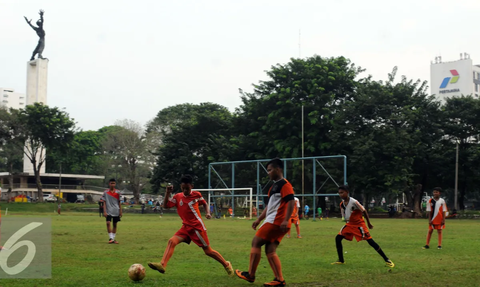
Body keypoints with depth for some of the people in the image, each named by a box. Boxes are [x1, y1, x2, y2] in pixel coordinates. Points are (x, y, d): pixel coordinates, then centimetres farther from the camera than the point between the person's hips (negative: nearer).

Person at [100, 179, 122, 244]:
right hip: (108, 211, -2)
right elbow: (104, 202, 1)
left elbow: (119, 202, 9)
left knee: (115, 224, 7)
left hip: (116, 211, 2)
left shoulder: (118, 192, 4)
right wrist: (104, 211, -7)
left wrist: (120, 211, 7)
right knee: (108, 223, -18)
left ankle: (113, 238, 16)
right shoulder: (106, 192, 0)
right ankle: (111, 238, -13)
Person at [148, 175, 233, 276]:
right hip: (186, 227, 4)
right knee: (172, 241, -18)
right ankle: (162, 265, -28)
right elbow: (165, 206, -2)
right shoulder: (178, 197, 1)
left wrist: (208, 213, -7)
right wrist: (167, 193, -12)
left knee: (208, 251, 2)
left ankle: (226, 265, 22)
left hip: (198, 227, -4)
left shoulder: (196, 195, -6)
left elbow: (204, 203, 11)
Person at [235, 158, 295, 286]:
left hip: (276, 222, -10)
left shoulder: (284, 184, -11)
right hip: (274, 222, 10)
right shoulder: (274, 186, 21)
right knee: (270, 251, 5)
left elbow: (291, 201, -21)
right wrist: (259, 219, 24)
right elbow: (269, 206, 27)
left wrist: (286, 220, -28)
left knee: (256, 242, -5)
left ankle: (250, 275, 1)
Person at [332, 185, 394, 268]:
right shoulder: (342, 204, 0)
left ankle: (387, 260, -7)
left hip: (359, 224, -7)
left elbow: (364, 211, -13)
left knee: (370, 241, -13)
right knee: (338, 238, -3)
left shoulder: (354, 202, -21)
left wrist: (369, 223, -6)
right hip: (350, 224, 7)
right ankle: (341, 260, 8)